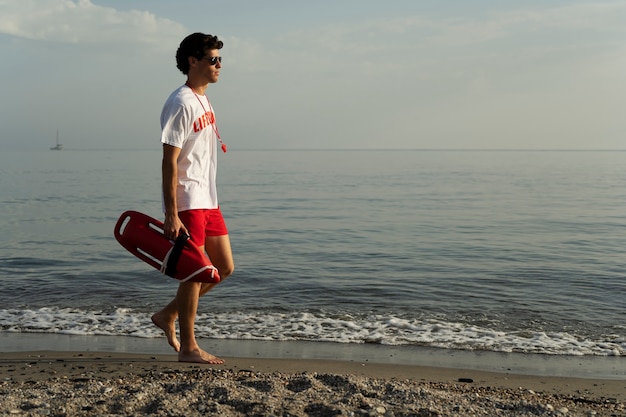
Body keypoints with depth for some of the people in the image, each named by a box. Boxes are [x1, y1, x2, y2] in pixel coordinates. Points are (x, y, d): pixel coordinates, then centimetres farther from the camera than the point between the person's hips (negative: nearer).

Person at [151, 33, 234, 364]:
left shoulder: (204, 101, 15)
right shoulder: (181, 103, -14)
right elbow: (169, 162, -19)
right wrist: (171, 215, -23)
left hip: (208, 200, 9)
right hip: (187, 202, -9)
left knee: (225, 267, 12)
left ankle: (168, 315, 24)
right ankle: (188, 347, 12)